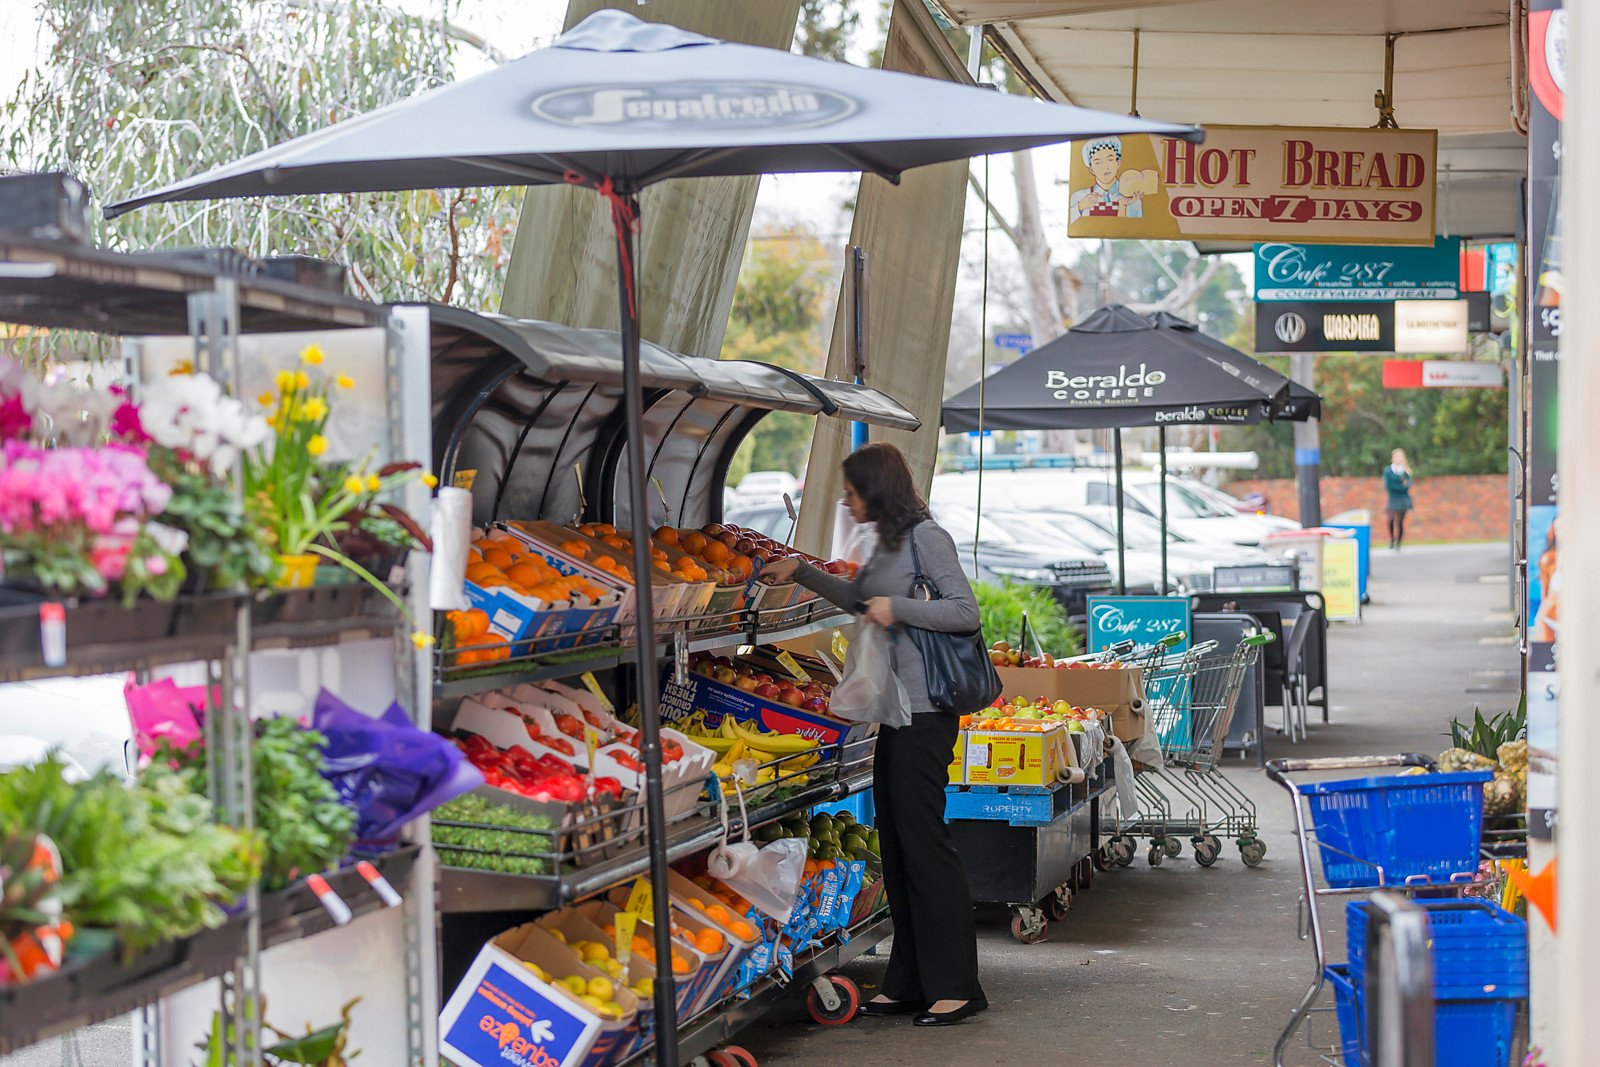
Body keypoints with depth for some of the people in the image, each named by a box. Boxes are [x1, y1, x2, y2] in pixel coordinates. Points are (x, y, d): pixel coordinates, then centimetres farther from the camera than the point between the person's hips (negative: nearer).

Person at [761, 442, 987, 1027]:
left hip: (924, 713, -10)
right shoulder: (888, 542, 16)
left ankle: (957, 988, -2)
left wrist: (898, 609, -18)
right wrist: (801, 573, 33)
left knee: (923, 841, -8)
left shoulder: (926, 537, -11)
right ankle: (910, 984, 17)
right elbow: (859, 598, 34)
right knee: (896, 844, 11)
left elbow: (965, 612, -16)